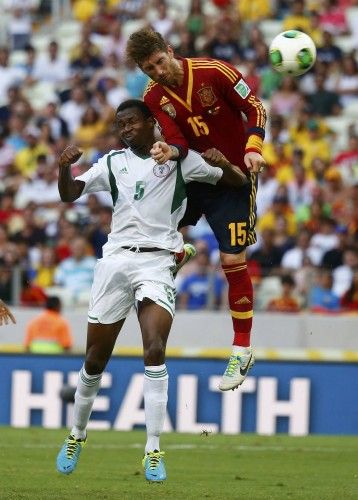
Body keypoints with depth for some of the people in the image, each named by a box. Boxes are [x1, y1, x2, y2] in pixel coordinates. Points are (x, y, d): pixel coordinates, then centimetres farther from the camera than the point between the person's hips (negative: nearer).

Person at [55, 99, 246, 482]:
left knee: (154, 352, -20)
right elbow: (69, 194, 7)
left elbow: (235, 181, 6)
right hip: (116, 260, 3)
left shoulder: (179, 159, 5)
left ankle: (153, 452, -18)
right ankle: (76, 436, 28)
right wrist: (64, 168, -15)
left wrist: (222, 162, -16)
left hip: (157, 262, -3)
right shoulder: (113, 163, 12)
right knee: (95, 359, 7)